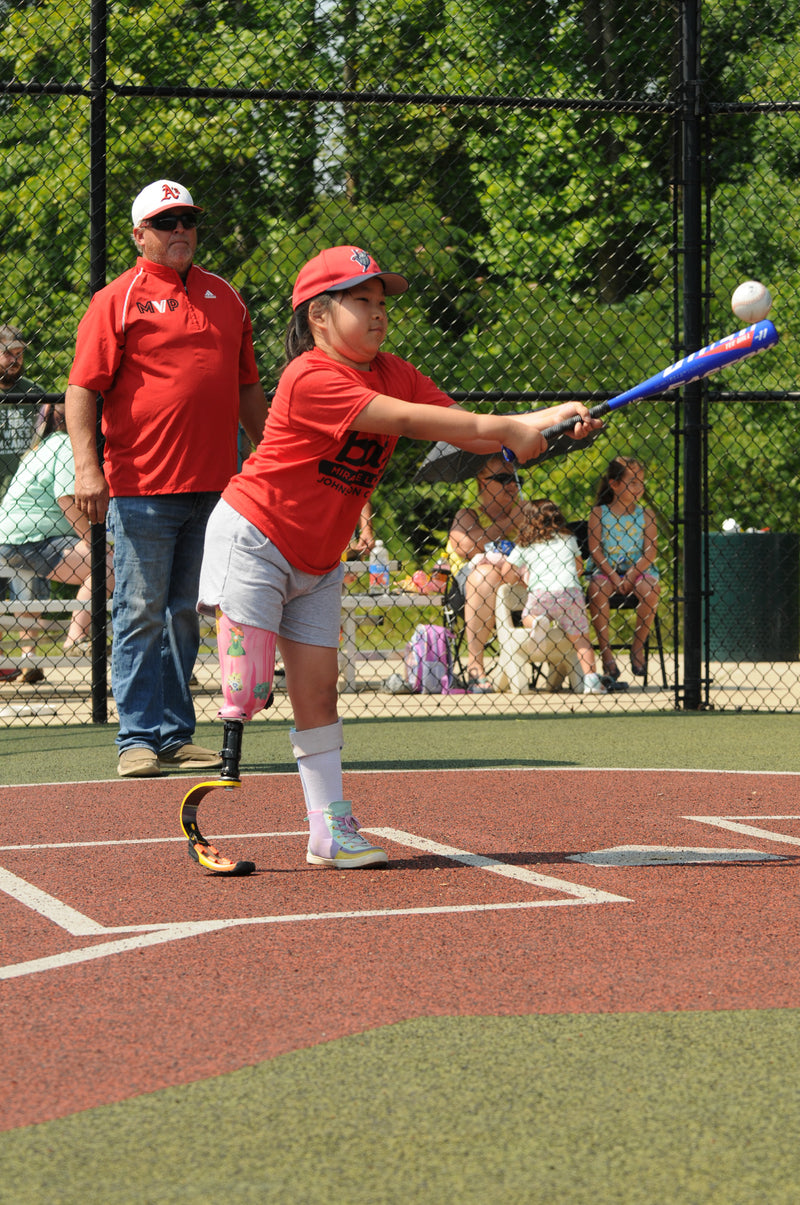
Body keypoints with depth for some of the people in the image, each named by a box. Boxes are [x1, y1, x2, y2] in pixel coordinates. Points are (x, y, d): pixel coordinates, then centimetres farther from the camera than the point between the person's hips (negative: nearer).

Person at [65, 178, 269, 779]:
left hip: (212, 485, 5)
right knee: (141, 613, -4)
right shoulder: (118, 300, -2)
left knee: (185, 613, 10)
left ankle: (177, 734, 15)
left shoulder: (226, 298, 15)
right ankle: (140, 736, -1)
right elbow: (82, 389, -8)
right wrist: (87, 465, -19)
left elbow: (248, 389, 22)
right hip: (142, 486, -5)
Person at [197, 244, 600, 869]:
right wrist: (506, 428, -31)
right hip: (253, 539, -8)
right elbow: (407, 421, -31)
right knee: (248, 689, -11)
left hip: (317, 563, 8)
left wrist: (546, 421, -22)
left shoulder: (395, 374, 3)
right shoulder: (311, 379, -24)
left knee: (317, 687, 3)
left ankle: (330, 829, 3)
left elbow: (462, 425, -6)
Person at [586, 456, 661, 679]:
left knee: (651, 589, -30)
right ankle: (606, 651, -23)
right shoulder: (599, 513, 2)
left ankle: (638, 648, -12)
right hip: (604, 569, -1)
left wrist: (631, 574, -17)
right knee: (597, 589, -33)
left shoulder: (645, 514, 6)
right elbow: (595, 550, -4)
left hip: (638, 570, 1)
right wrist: (612, 576, -17)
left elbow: (650, 552, -2)